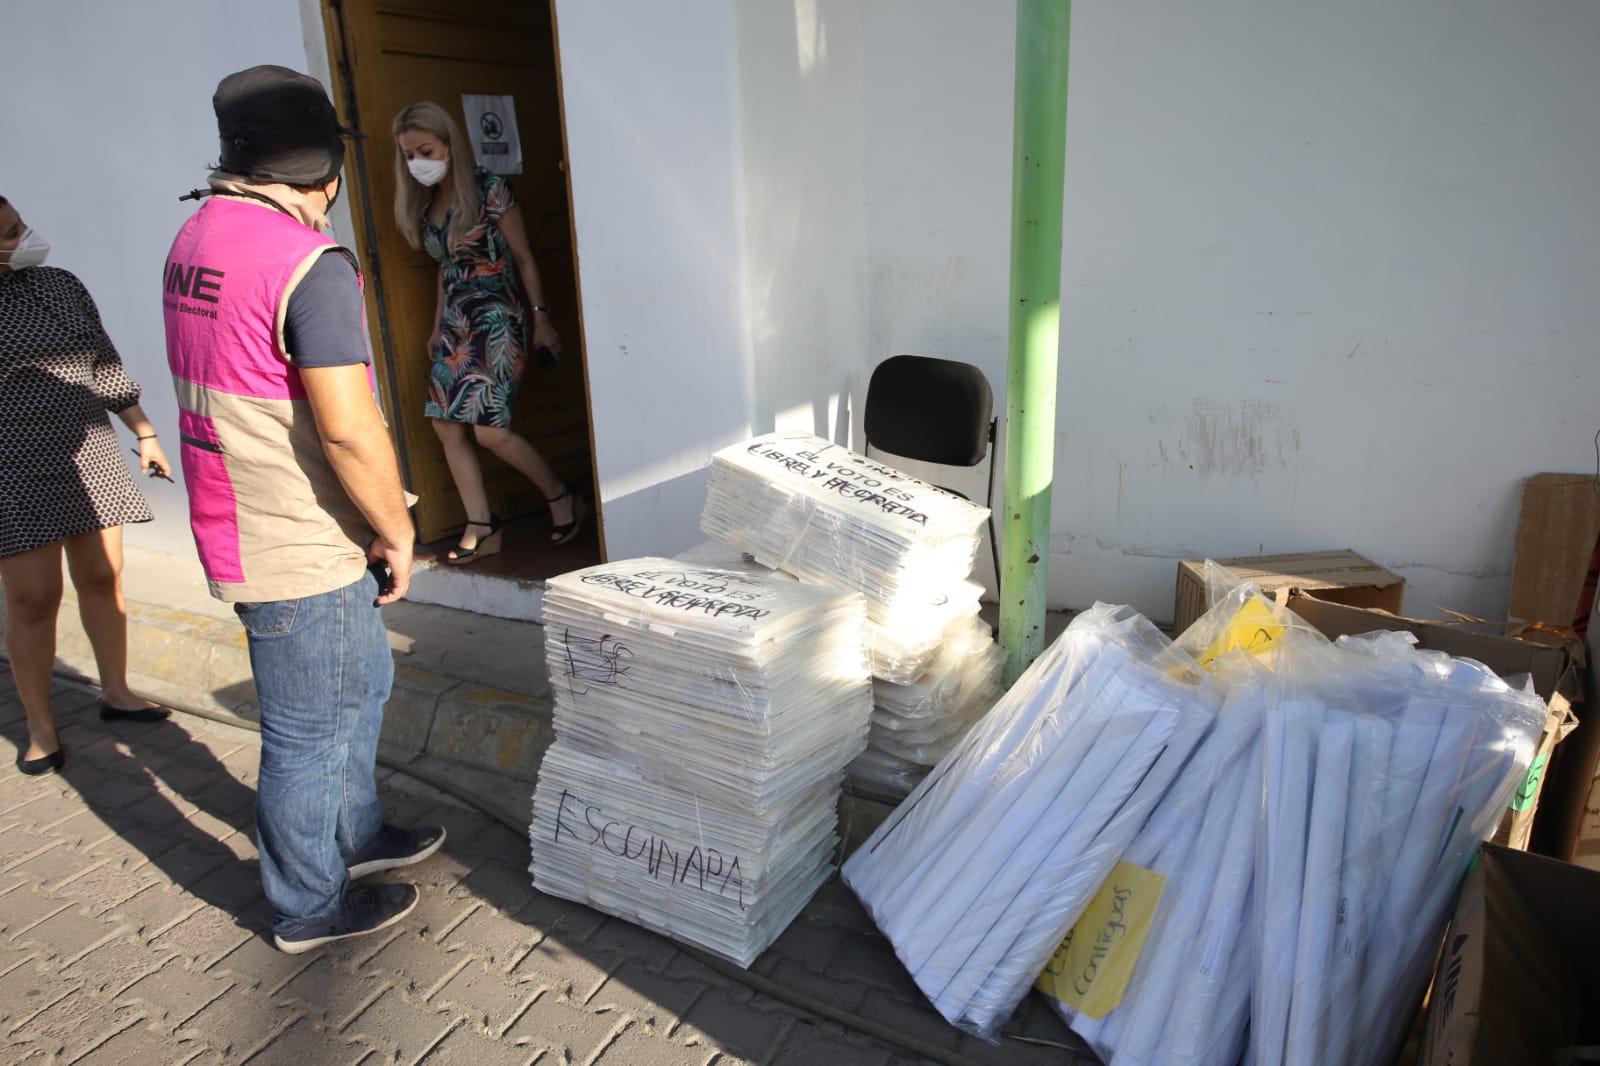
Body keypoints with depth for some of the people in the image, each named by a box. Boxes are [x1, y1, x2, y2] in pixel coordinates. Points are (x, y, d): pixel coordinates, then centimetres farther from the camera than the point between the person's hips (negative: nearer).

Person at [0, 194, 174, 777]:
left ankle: (115, 691, 26)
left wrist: (145, 434, 15)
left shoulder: (62, 284, 6)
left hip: (90, 459, 4)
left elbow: (106, 365, 14)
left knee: (103, 579, 10)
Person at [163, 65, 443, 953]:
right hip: (301, 550, -9)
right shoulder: (310, 263, -22)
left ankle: (356, 835, 45)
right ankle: (309, 907, 29)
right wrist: (398, 532, -12)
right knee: (311, 731, 8)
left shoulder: (193, 239, 8)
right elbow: (349, 428, -27)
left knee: (364, 684, 25)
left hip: (241, 524, 9)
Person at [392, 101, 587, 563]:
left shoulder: (488, 190, -9)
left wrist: (541, 320, -6)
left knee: (490, 429, -14)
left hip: (496, 318, -7)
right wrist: (438, 327, 22)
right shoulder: (425, 204, 11)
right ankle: (481, 528, 9)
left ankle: (564, 499, 6)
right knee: (447, 425, 0)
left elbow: (524, 259, -6)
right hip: (455, 323, 8)